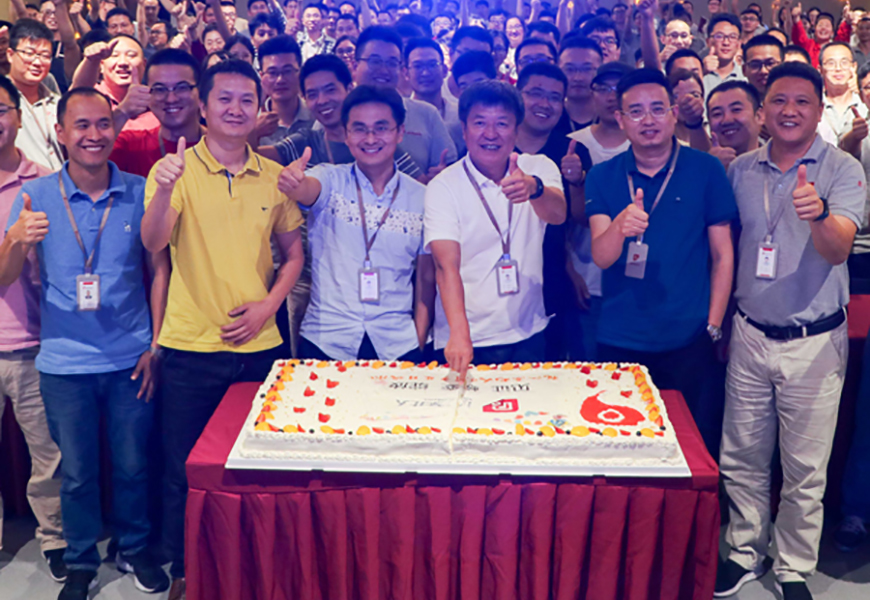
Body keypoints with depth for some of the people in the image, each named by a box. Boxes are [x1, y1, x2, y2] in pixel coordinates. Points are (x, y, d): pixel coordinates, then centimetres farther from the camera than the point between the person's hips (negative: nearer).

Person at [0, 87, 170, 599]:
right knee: (77, 472, 12)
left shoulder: (139, 192, -2)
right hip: (64, 363, 0)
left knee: (133, 465, 12)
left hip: (130, 359, 0)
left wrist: (155, 345, 0)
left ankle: (135, 549, 34)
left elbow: (158, 269, 4)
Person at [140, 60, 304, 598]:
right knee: (185, 471, 8)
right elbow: (154, 243, -18)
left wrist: (268, 305, -4)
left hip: (259, 346, 3)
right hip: (190, 348, -2)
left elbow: (294, 254, 12)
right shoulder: (176, 169, -4)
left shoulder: (274, 176, 5)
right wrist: (165, 189, -37)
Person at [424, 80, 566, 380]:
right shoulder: (443, 186, -8)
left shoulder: (539, 168, 1)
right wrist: (459, 334, -32)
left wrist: (533, 188, -41)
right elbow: (446, 266, -18)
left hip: (528, 335, 3)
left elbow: (558, 215, -19)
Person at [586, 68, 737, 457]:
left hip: (688, 341, -1)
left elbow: (722, 254, 2)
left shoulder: (706, 170, -1)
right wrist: (619, 226, -31)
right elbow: (600, 257, -10)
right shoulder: (602, 177, 2)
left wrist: (713, 326, -3)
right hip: (619, 341, 1)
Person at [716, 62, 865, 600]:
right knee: (742, 459, 11)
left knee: (805, 469, 6)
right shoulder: (741, 170, 5)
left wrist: (818, 214, -41)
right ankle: (746, 552, 29)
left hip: (814, 342, -3)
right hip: (750, 335, 3)